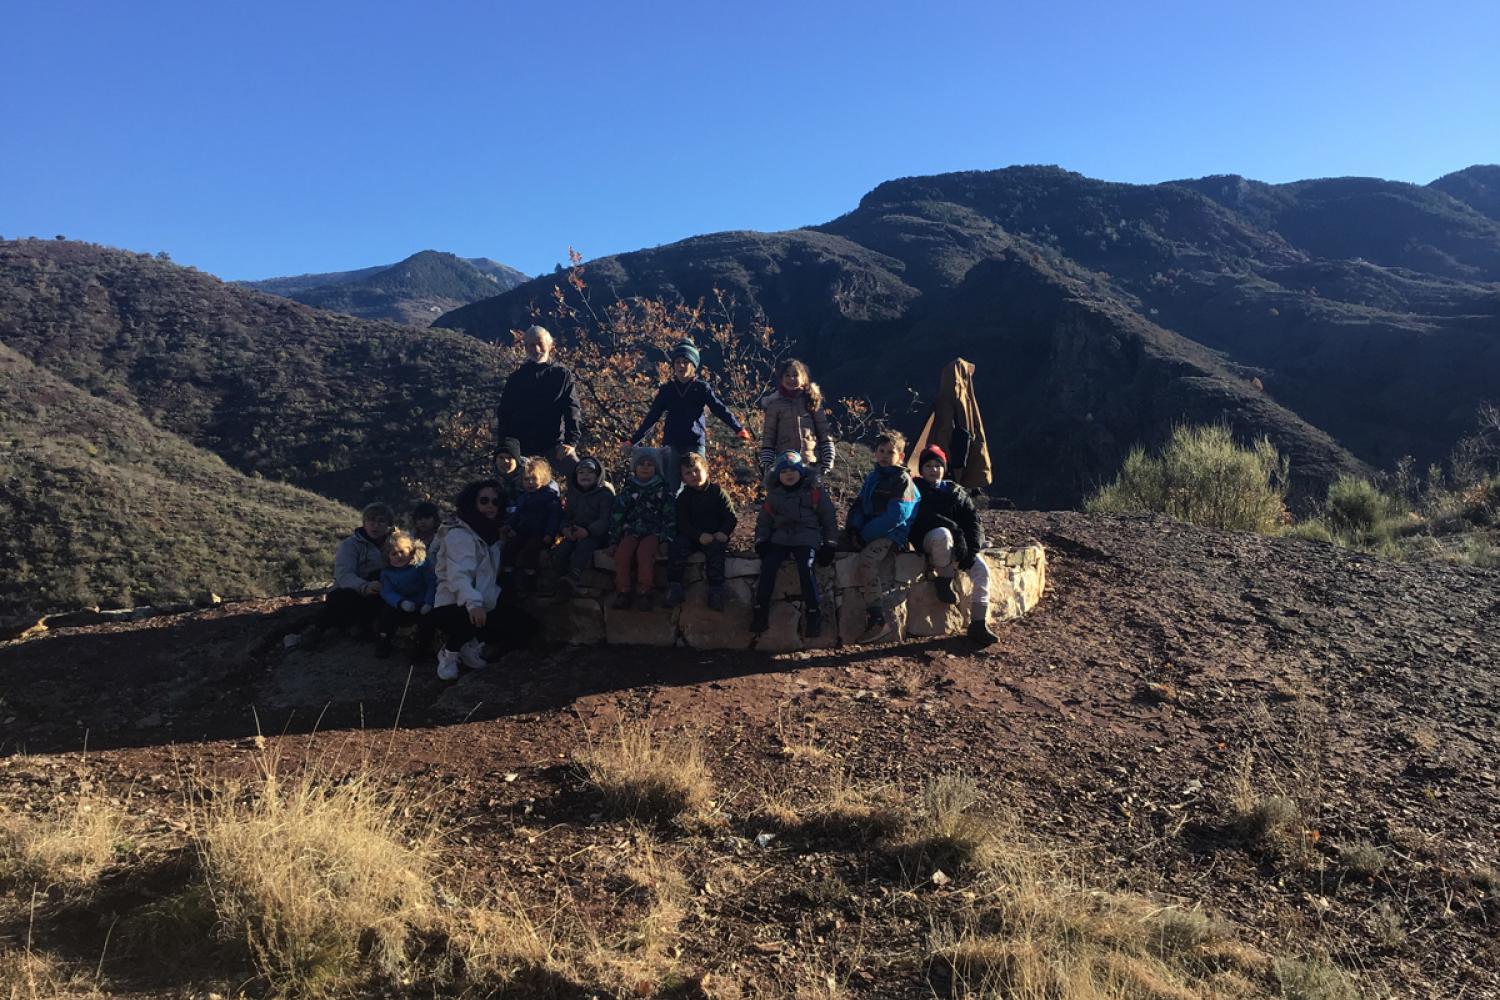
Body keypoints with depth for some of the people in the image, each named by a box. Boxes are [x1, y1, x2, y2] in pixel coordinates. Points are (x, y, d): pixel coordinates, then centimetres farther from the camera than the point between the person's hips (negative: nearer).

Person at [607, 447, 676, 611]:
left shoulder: (662, 490, 9)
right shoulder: (627, 490, 13)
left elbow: (670, 517, 7)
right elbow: (616, 516, 11)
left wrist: (666, 539, -4)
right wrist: (613, 541, 4)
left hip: (653, 532, -2)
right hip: (631, 531, 2)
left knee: (644, 553, -34)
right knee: (622, 553, -30)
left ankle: (644, 593, -24)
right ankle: (623, 593, -21)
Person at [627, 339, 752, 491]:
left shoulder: (702, 388, 3)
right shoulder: (667, 389, 9)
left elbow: (720, 409, -8)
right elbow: (652, 416, 11)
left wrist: (739, 429, -22)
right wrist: (633, 441, 8)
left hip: (695, 443, -2)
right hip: (672, 443, 2)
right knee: (673, 486, -2)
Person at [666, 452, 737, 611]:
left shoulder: (717, 491, 5)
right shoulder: (683, 497, 8)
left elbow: (731, 517, 1)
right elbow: (683, 523, -4)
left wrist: (724, 533, -20)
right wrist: (699, 535, -23)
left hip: (715, 536, -1)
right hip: (692, 536, 2)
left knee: (716, 549, -32)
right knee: (678, 544, -27)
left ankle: (716, 590, -29)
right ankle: (674, 585, -21)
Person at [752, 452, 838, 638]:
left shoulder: (814, 492, 6)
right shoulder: (773, 495, 15)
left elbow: (829, 519, 10)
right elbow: (763, 522, 23)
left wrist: (829, 545, 2)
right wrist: (761, 541, 5)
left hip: (806, 539, -3)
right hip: (780, 539, 3)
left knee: (806, 567, -31)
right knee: (768, 565, -24)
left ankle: (813, 611, -22)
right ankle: (761, 609, -16)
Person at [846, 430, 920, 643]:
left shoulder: (902, 480, -4)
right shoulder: (872, 477, 20)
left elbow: (895, 516, -14)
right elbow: (859, 506, 18)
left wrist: (866, 534, -16)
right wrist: (854, 530, -3)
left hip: (892, 535, -9)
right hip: (869, 533, 9)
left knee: (866, 560, -32)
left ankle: (878, 621, -32)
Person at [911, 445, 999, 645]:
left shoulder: (956, 491, 17)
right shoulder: (917, 489, 5)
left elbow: (973, 520, 7)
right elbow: (925, 519, -12)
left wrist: (971, 549, -9)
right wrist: (954, 528, -21)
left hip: (958, 544, 4)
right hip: (929, 540, -4)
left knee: (982, 570, -18)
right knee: (942, 534, -40)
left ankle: (979, 624, -14)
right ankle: (944, 580, -19)